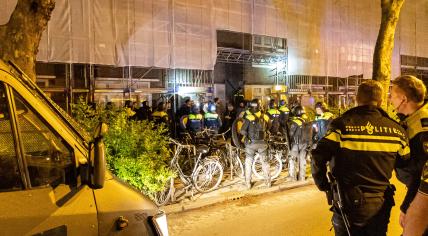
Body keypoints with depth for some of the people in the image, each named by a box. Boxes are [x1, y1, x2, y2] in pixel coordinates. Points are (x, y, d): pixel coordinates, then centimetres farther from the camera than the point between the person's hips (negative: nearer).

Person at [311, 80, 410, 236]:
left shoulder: (342, 125, -15)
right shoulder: (396, 130, -6)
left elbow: (318, 158, -19)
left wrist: (323, 185, -3)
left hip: (348, 205, -2)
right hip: (380, 206, 2)